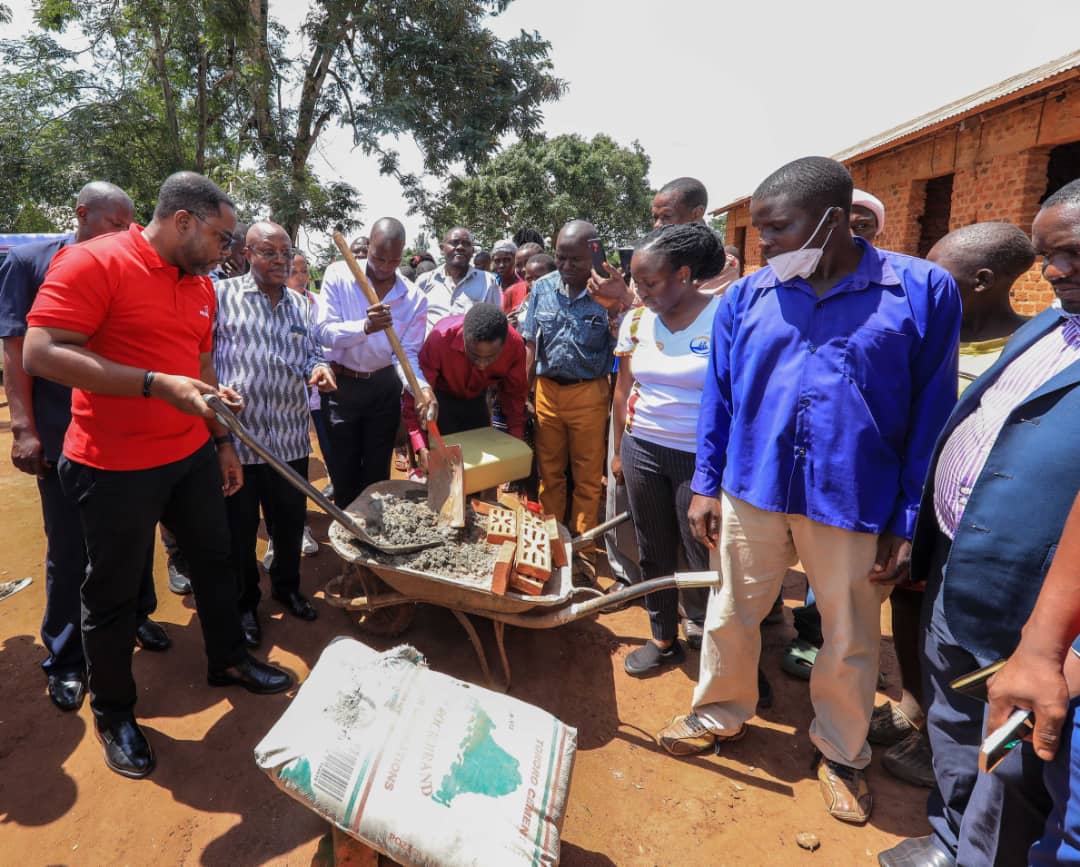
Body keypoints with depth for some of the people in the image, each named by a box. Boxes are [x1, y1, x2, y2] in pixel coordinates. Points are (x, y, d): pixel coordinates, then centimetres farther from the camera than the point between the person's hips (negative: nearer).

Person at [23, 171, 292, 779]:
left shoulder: (202, 284, 8)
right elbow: (42, 353, -22)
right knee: (114, 592, 9)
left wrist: (222, 439, 17)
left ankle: (229, 660, 40)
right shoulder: (93, 263, -14)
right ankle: (114, 712, 31)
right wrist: (157, 384, -29)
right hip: (115, 466, -7)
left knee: (216, 559, 18)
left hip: (192, 455, 7)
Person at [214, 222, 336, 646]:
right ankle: (244, 603, 30)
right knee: (239, 527, 10)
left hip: (291, 436, 4)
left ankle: (287, 586, 40)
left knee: (290, 520, 17)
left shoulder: (301, 304, 12)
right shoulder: (222, 295, -2)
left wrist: (319, 368, -4)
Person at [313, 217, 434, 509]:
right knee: (344, 472, 9)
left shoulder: (415, 298, -5)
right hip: (341, 385, -1)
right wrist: (366, 327, -37)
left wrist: (421, 386, -28)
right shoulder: (339, 275, -10)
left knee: (378, 471, 13)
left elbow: (407, 352, -8)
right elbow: (323, 331, -18)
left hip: (384, 387, 2)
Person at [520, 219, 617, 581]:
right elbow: (531, 343, 8)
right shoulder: (542, 288, 3)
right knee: (549, 471, 15)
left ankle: (581, 548, 24)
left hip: (588, 394, -3)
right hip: (547, 390, 3)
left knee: (588, 477, 9)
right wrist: (524, 391, 6)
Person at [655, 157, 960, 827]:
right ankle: (721, 715, 43)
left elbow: (932, 416, -4)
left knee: (851, 643, 16)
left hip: (855, 504, -2)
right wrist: (707, 485, 3)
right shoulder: (745, 298, 0)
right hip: (752, 493, 2)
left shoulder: (924, 291, -7)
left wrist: (908, 523, -5)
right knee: (731, 614, 17)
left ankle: (843, 753, 42)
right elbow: (719, 398, 6)